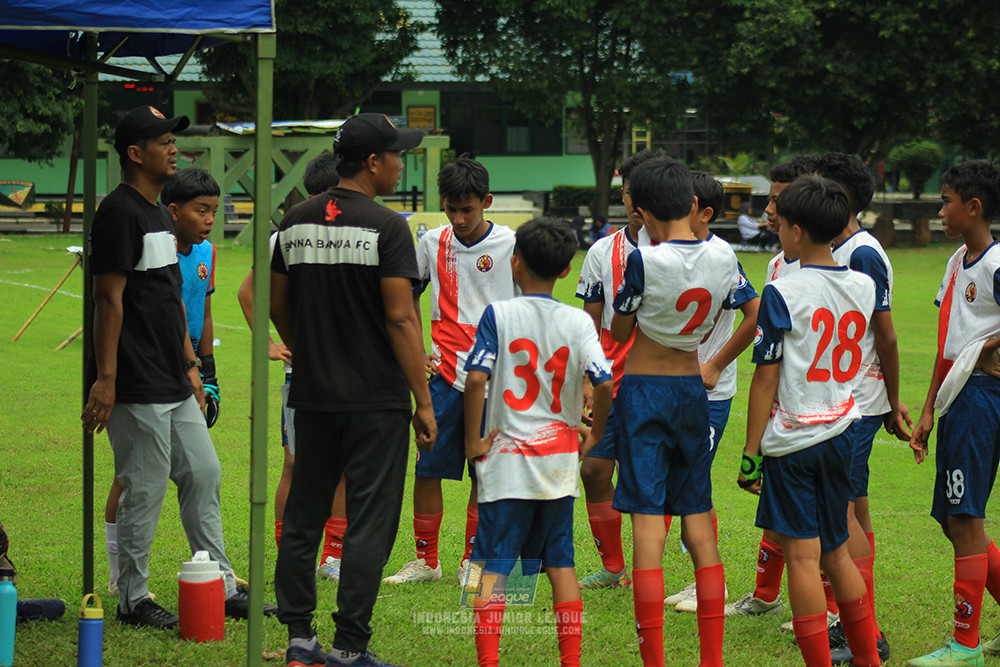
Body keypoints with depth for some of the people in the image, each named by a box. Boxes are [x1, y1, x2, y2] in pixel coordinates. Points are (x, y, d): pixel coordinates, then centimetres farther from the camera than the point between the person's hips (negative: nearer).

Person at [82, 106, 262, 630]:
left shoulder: (160, 215, 17)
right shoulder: (119, 212, -13)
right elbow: (108, 299, -17)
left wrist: (190, 364, 22)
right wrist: (105, 379, -21)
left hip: (173, 384, 10)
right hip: (137, 388, -10)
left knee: (203, 475, 12)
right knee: (145, 490, -3)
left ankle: (219, 587, 19)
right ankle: (132, 600, 7)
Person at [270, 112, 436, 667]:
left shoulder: (296, 222, 6)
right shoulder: (386, 227, -12)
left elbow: (276, 305, 13)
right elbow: (401, 318, -15)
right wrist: (424, 402, -11)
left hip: (312, 394, 6)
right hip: (376, 399, -6)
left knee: (303, 516, 13)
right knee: (369, 523, 0)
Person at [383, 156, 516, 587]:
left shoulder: (509, 245, -4)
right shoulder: (432, 243, 5)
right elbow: (407, 299, 18)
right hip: (446, 374, 3)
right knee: (427, 469, 2)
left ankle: (471, 561, 14)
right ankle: (426, 560, 14)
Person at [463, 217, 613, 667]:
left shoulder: (499, 314, -6)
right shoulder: (578, 322, 0)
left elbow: (476, 377, -17)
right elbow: (604, 382, -11)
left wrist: (473, 441, -8)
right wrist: (595, 433, 6)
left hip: (507, 460, -3)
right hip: (559, 458, 3)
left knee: (493, 564, 0)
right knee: (560, 562, 12)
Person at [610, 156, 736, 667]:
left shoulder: (645, 261, -16)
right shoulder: (723, 260, -2)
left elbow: (618, 332, -3)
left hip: (642, 389, -4)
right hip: (692, 389, 4)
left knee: (647, 525, -4)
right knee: (699, 523, 10)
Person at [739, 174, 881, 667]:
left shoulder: (783, 294, -13)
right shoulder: (863, 287, 4)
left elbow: (766, 379, -12)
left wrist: (751, 451, -8)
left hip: (792, 438, -6)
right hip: (840, 432, 6)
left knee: (802, 556, -3)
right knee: (835, 552, 17)